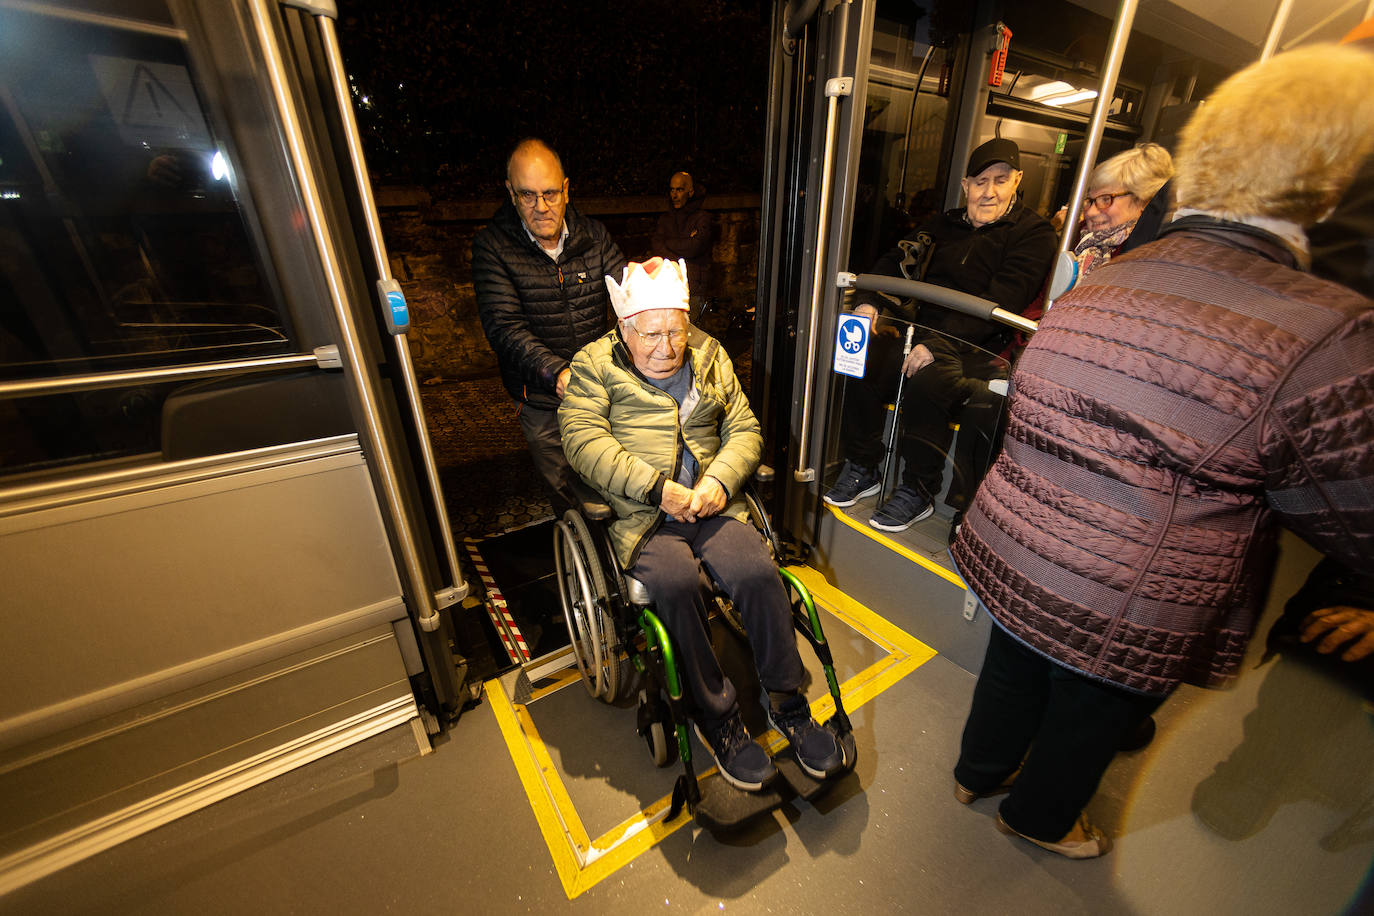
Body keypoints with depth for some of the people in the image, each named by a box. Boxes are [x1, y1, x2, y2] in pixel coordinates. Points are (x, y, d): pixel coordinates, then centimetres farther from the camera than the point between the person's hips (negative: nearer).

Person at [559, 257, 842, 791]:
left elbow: (745, 429, 12)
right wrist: (657, 487, -17)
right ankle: (716, 717, -8)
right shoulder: (595, 365, 5)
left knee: (759, 572, -22)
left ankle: (786, 701, 2)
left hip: (712, 505, 3)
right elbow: (583, 439, -9)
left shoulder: (709, 357, 16)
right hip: (640, 516, -2)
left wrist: (721, 478, -9)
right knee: (676, 582, -31)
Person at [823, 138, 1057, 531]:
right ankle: (861, 469, -9)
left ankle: (918, 491, -15)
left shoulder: (1033, 233, 1)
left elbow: (999, 304, -14)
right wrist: (868, 303, -9)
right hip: (924, 334, 5)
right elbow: (893, 262, 13)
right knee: (864, 356, -23)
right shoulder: (942, 224, 19)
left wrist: (938, 344, -26)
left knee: (926, 380, -35)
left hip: (978, 351, -5)